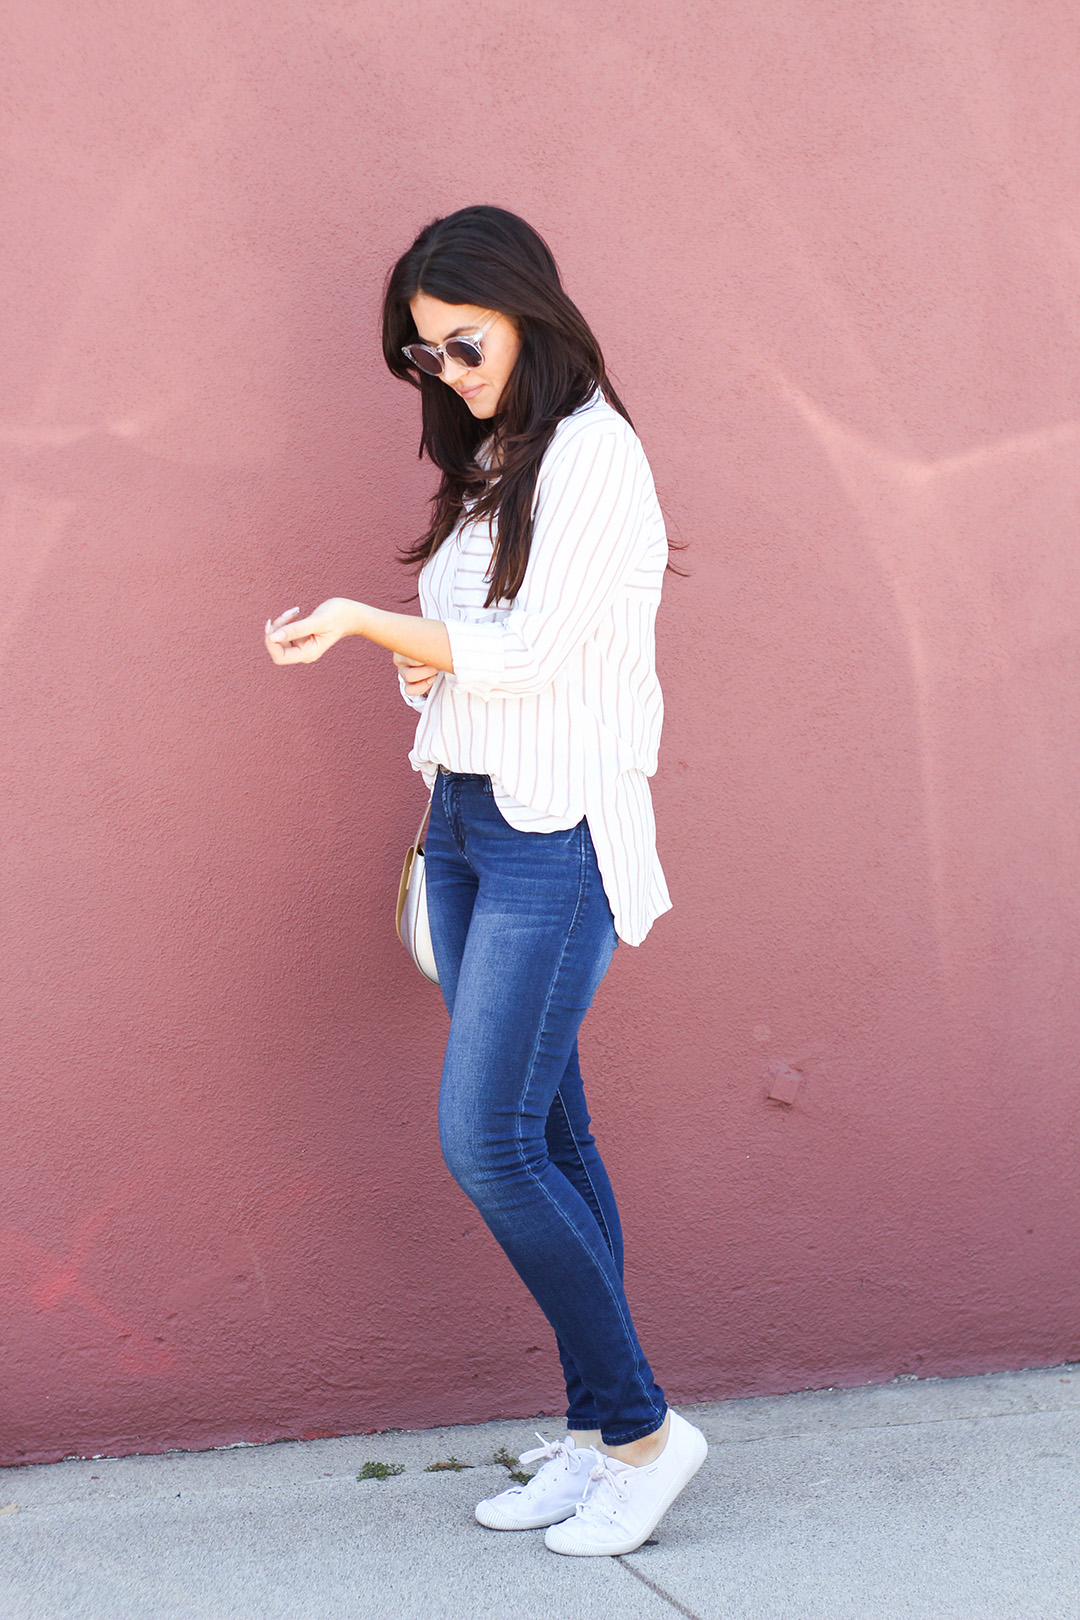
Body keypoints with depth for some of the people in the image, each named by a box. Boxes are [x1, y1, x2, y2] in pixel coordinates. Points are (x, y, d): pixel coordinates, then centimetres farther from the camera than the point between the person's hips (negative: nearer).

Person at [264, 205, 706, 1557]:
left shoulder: (593, 455, -10)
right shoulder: (491, 460, 16)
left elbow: (530, 646, -16)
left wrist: (365, 622, -20)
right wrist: (423, 661, -3)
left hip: (554, 832, -8)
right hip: (463, 815, 8)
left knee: (489, 1137, -12)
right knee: (543, 1133, 8)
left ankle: (641, 1427, 2)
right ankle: (596, 1431, 16)